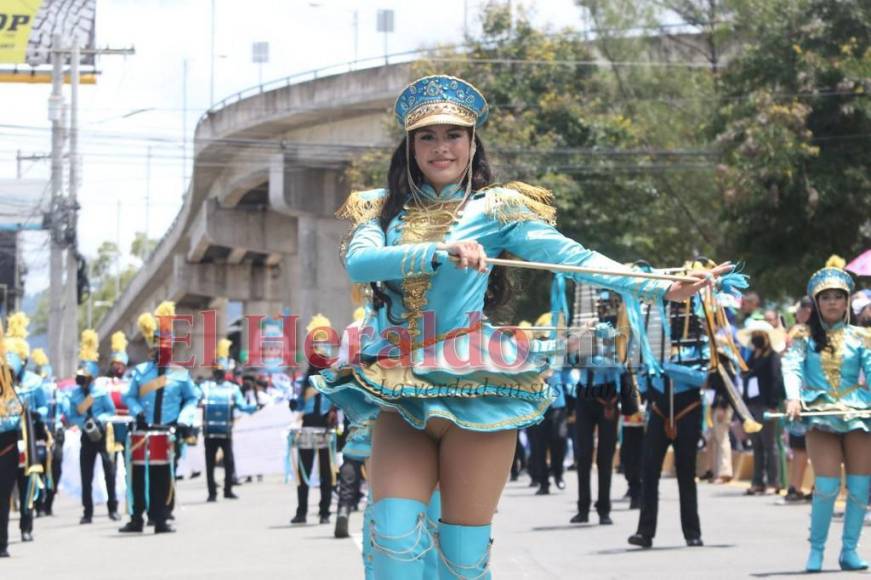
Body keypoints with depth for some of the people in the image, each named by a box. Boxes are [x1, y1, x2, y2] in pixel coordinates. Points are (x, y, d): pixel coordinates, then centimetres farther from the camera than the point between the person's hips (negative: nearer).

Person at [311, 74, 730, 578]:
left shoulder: (495, 207, 7)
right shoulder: (383, 209, 14)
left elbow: (572, 256, -3)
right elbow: (358, 262, -7)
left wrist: (661, 287, -15)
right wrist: (439, 252, -23)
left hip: (474, 389, -2)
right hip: (401, 392, 2)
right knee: (393, 536, -13)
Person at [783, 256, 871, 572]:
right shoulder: (805, 337, 7)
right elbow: (792, 367, -6)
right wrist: (793, 398, -25)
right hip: (820, 414, -2)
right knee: (827, 485, -14)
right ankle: (816, 550, -1)